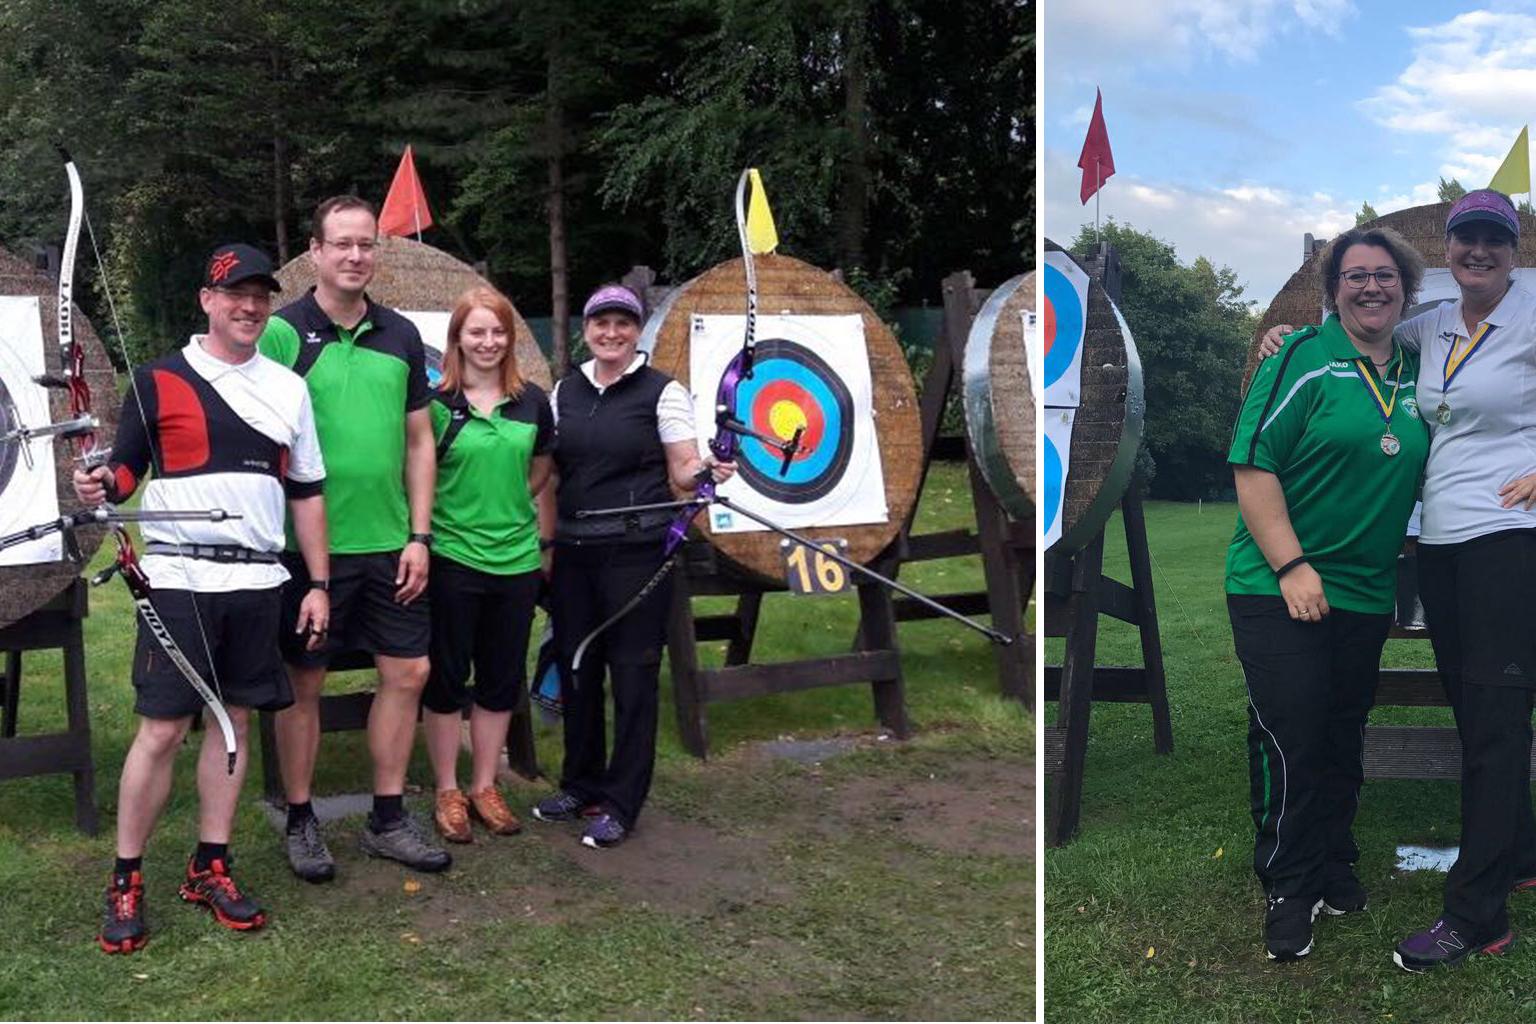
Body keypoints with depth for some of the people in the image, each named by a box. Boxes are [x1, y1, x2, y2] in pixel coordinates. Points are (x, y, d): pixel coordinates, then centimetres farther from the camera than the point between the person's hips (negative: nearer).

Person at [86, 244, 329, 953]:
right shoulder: (159, 380, 1)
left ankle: (210, 868, 20)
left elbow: (306, 493, 13)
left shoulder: (289, 388, 11)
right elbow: (126, 469, 1)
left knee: (234, 720, 8)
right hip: (180, 578, -4)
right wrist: (103, 486, -23)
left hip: (257, 582, 4)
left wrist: (318, 584, 9)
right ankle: (125, 881, 9)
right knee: (162, 728, -4)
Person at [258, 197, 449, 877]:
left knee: (407, 673, 8)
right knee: (304, 683, 6)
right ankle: (300, 822, 23)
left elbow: (419, 441, 10)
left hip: (389, 544, 5)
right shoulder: (282, 333, -7)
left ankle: (388, 820, 22)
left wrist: (418, 536, 4)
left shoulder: (401, 336, 8)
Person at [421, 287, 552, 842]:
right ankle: (447, 792, 20)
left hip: (517, 558, 4)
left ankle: (484, 787, 26)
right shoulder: (437, 403, -7)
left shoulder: (533, 401, 4)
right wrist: (437, 524, -4)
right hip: (451, 558, -4)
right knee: (446, 678, 6)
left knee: (502, 679, 12)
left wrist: (509, 507, 9)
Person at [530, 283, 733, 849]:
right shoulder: (565, 391, 11)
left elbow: (682, 472, -6)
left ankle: (619, 804, 11)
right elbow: (551, 469, 17)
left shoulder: (662, 391, -4)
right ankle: (581, 785, 28)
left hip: (636, 549, -5)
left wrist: (705, 470, -26)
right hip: (574, 550, 5)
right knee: (576, 666, 12)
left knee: (632, 674, 0)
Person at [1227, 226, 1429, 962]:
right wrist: (1292, 566, -19)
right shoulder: (1303, 359, -8)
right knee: (1290, 742, -4)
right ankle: (1289, 890, 10)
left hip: (1367, 595, 6)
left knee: (1343, 741, 15)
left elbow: (1419, 467, 23)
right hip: (1279, 590, -6)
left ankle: (1334, 867, 31)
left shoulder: (1416, 374, 11)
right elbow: (1253, 467, -14)